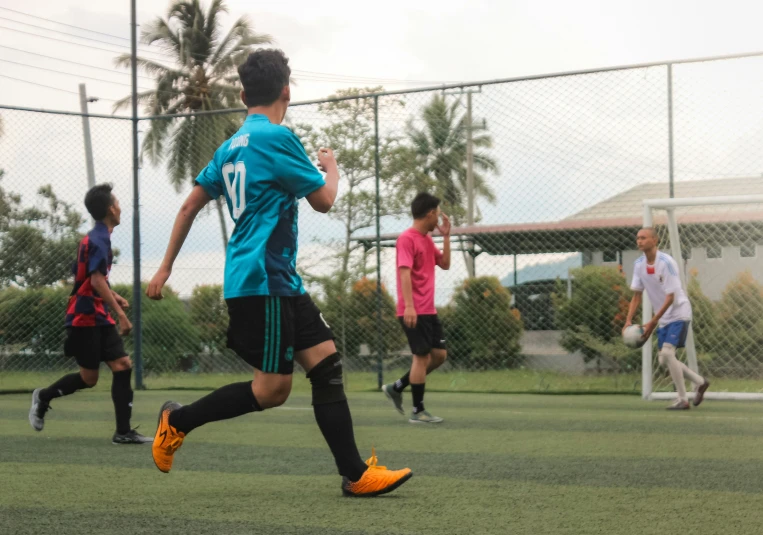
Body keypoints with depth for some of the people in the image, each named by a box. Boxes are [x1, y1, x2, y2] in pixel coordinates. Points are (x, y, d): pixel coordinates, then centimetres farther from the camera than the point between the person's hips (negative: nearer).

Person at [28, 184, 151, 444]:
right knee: (89, 378, -1)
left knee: (123, 366, -2)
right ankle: (43, 397, 21)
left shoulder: (96, 237, 14)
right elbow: (96, 280, -25)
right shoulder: (99, 239, -16)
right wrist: (121, 314, -26)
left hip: (99, 318, 9)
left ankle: (123, 432, -3)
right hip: (85, 318, -9)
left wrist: (114, 296, 17)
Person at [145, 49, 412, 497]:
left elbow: (191, 205, 19)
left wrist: (166, 266, 24)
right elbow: (323, 200, -6)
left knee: (327, 360, 2)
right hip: (262, 280, -9)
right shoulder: (277, 138, -12)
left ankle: (356, 474, 0)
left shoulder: (232, 147, 15)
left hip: (281, 281, 9)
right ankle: (178, 421, 9)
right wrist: (332, 167, 16)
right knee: (272, 389, -6)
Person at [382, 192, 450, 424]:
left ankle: (397, 387, 18)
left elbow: (445, 264, 20)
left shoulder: (427, 240, 15)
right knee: (422, 356, -7)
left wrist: (446, 236, 11)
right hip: (414, 311, -9)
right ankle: (418, 411, 0)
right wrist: (409, 306, -28)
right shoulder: (407, 239, -12)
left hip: (429, 310, 9)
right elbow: (404, 272, -20)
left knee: (439, 354, 8)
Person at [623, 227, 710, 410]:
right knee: (664, 360, 7)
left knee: (667, 352, -21)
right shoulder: (639, 264, 0)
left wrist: (653, 323, -24)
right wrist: (629, 321, -7)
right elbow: (636, 295, 6)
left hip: (678, 313, -8)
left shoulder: (666, 262, -21)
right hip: (663, 318, 8)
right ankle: (700, 382, 27)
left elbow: (670, 298, -22)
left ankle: (683, 399, -11)